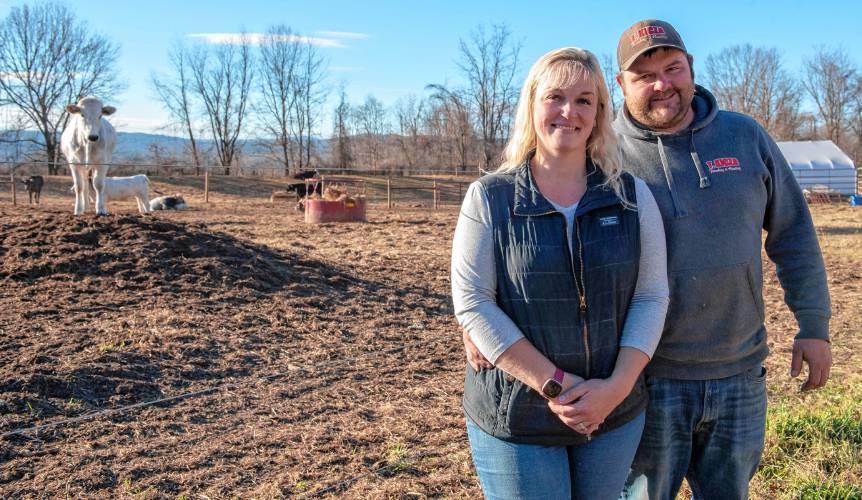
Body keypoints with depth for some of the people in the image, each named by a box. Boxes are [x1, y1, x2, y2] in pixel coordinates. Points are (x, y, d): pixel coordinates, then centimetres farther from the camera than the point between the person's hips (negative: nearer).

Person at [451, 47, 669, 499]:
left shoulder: (632, 196, 1)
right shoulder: (489, 199, -6)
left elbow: (651, 296, -1)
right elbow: (473, 304, -12)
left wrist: (617, 387, -14)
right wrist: (556, 386, -16)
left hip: (615, 416, 3)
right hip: (513, 421, -2)